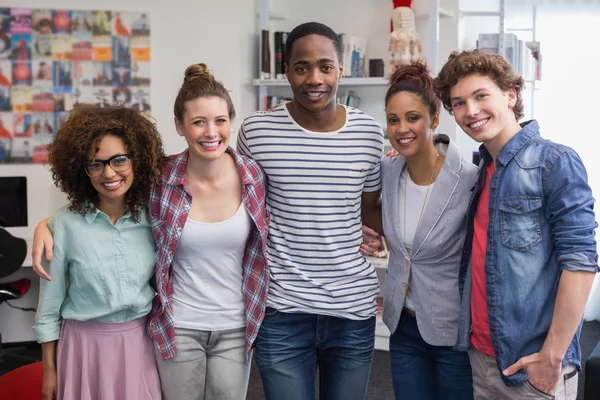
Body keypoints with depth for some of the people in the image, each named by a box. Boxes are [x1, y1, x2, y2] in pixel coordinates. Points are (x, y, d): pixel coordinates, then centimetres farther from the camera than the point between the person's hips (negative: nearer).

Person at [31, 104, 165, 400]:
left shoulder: (152, 217, -4)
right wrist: (49, 368, 1)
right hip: (85, 342, -2)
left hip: (141, 341, 2)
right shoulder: (65, 223, -11)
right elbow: (50, 302, -3)